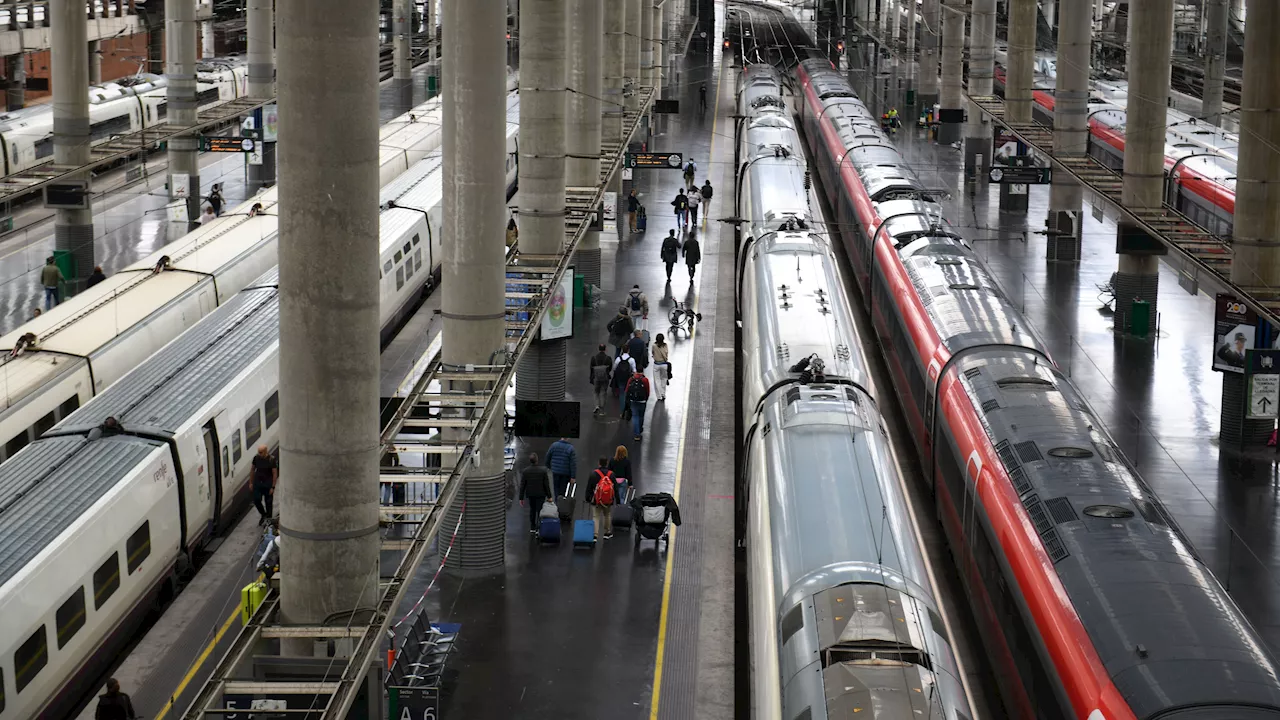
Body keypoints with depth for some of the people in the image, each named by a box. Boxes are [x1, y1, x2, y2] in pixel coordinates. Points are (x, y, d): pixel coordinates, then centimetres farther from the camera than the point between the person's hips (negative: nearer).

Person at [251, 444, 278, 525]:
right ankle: (263, 515, 26)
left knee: (268, 502, 7)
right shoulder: (256, 458, -5)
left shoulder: (271, 460, -16)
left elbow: (275, 473, -12)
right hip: (257, 483, 3)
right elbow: (253, 469, 8)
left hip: (267, 484, -3)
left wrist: (273, 487, -13)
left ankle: (268, 518, 24)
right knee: (256, 500, -1)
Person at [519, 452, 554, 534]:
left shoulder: (525, 471, -13)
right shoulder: (543, 471, -18)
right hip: (541, 494, -2)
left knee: (532, 510, 21)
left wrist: (521, 498, -1)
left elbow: (522, 486, -9)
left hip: (530, 494, 2)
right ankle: (538, 530, 2)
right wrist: (549, 496, -1)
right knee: (540, 511, 7)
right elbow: (547, 485, -12)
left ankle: (532, 528, 24)